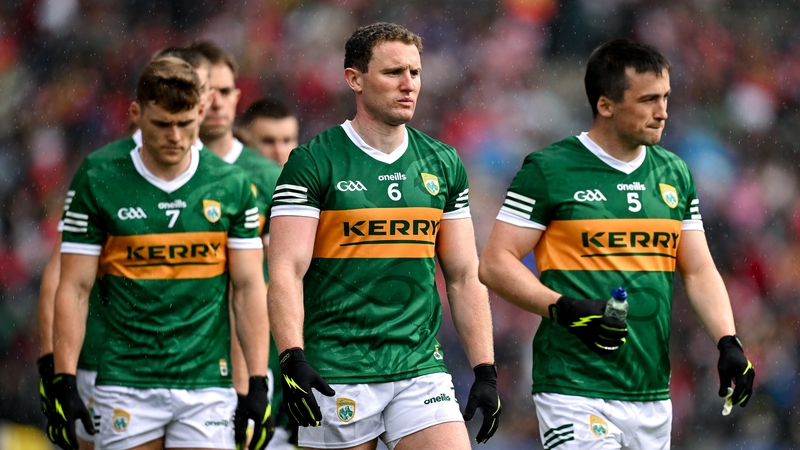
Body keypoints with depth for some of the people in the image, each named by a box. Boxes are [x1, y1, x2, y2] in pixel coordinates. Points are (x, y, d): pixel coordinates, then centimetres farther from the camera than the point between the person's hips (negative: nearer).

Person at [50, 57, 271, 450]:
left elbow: (248, 287, 7)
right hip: (126, 385, -1)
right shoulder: (99, 186, 1)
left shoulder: (232, 186, 5)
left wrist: (257, 382, 0)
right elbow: (73, 289, 2)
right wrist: (64, 382, -6)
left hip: (207, 385, 1)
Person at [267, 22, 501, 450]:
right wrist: (292, 359, -23)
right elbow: (286, 271, -11)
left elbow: (464, 276, 14)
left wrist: (485, 370, 7)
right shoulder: (312, 163, -4)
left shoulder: (443, 164, 11)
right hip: (337, 377, -4)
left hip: (422, 369, 4)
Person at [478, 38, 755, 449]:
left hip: (653, 396, 6)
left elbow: (699, 271, 16)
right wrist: (563, 308, -19)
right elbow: (495, 264, -5)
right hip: (576, 395, -6)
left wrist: (728, 342, 0)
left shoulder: (674, 174, 14)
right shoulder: (548, 170, -4)